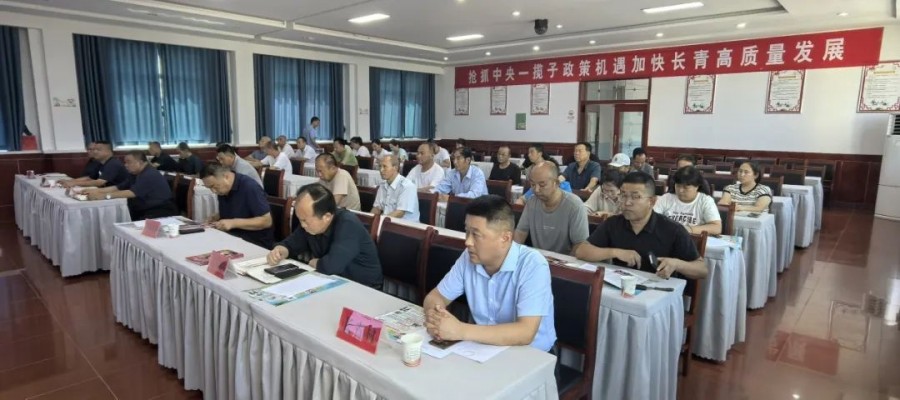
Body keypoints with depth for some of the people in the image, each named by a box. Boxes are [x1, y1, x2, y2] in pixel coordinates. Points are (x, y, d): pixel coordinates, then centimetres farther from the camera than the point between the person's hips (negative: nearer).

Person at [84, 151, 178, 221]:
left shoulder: (150, 175, -20)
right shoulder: (135, 174, 13)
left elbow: (132, 193, -27)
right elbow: (119, 187, 10)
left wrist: (105, 196, -27)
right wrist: (97, 191, -1)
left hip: (162, 211, -9)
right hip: (146, 210, 9)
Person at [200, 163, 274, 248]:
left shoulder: (250, 188, -18)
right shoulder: (222, 190, 7)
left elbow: (267, 221, -21)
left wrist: (233, 223, -23)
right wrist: (215, 217, 4)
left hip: (256, 245, -8)